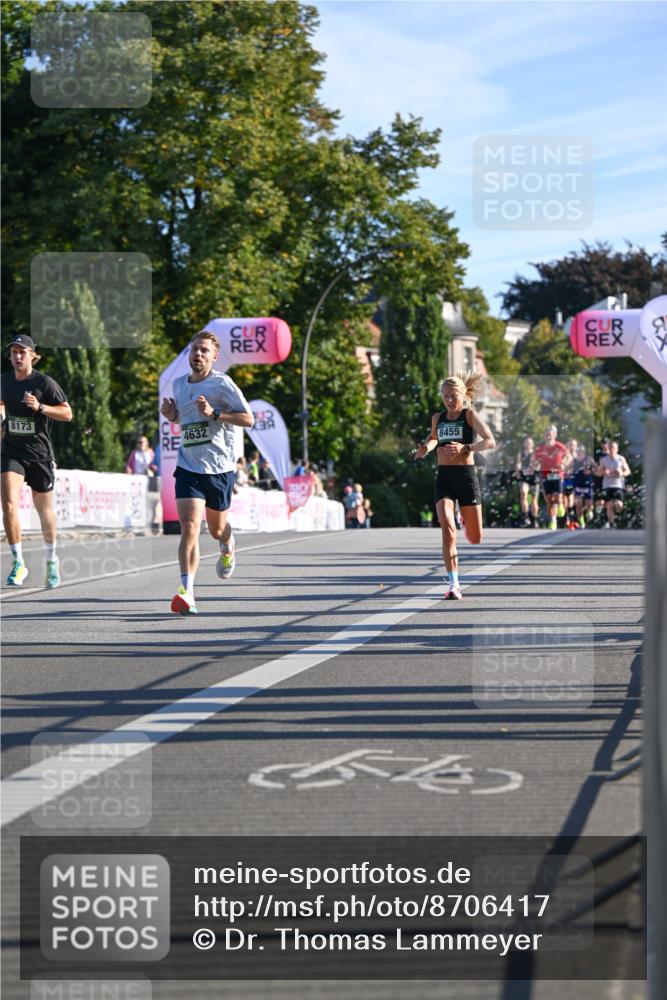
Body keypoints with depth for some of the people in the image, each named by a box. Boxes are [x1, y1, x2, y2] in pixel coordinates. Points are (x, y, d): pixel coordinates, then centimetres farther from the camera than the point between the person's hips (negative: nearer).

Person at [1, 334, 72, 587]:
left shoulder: (44, 383, -7)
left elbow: (67, 414, -7)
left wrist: (40, 407, -20)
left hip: (40, 453, -2)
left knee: (44, 510, 9)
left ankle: (51, 559, 33)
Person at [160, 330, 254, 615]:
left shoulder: (222, 384, -9)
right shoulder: (179, 384, 8)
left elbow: (248, 419, -11)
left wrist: (214, 413, -22)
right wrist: (170, 415, 2)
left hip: (220, 467, -2)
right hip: (188, 466, 2)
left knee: (216, 529, 16)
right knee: (189, 526, -17)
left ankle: (227, 547, 54)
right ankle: (186, 591, -22)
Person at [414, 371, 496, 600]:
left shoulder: (470, 415, -2)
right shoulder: (437, 418, 11)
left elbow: (490, 441, -14)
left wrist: (465, 447, -28)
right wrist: (426, 448, 9)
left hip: (466, 476, -2)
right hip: (444, 477, 2)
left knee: (475, 539, 4)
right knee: (447, 529, -17)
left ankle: (466, 521, 43)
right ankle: (454, 585, -15)